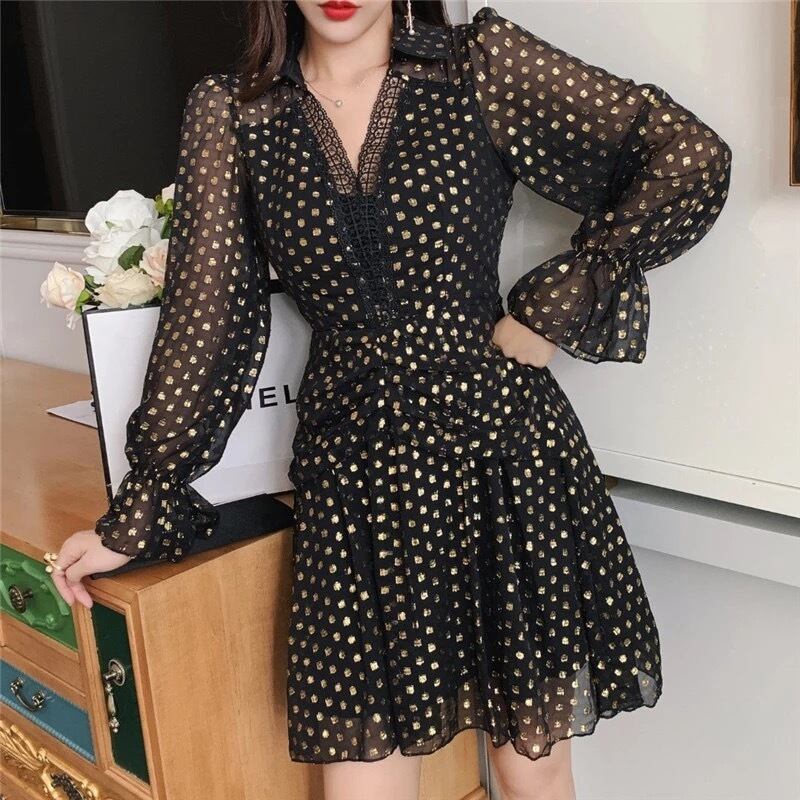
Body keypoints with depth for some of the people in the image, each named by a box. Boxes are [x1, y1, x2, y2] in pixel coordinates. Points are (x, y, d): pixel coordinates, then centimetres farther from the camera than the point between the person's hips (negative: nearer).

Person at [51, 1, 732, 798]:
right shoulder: (226, 113, 3)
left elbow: (693, 159, -4)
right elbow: (206, 321, 3)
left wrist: (554, 306, -9)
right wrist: (135, 514, 2)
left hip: (504, 452, -1)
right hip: (353, 471, 1)